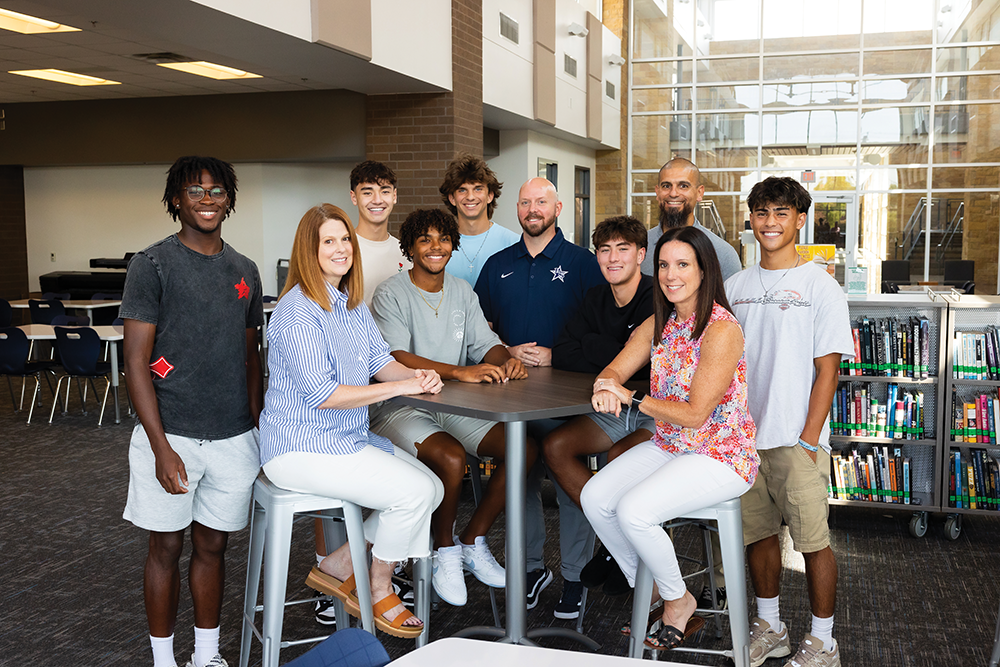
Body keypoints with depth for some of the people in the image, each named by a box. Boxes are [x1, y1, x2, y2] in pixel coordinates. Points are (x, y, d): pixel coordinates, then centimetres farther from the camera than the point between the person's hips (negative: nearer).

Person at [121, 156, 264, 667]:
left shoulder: (244, 271, 10)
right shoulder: (152, 265, -5)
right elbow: (136, 362, -9)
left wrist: (259, 431, 11)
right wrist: (161, 446, -15)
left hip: (233, 437, 4)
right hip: (171, 433, -4)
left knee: (212, 547, 13)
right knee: (166, 548, 7)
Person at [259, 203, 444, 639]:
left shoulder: (352, 303, 11)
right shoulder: (298, 312, -19)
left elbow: (380, 359, 9)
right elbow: (322, 395, -24)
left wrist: (414, 375, -13)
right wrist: (398, 387, -23)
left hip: (350, 438, 10)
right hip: (301, 448, -9)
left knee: (432, 487, 2)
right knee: (414, 492, -17)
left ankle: (336, 567, 12)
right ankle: (379, 592, 7)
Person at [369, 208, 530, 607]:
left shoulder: (462, 292, 14)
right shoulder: (391, 295, -6)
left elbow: (486, 345, 10)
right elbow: (396, 359, -20)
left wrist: (506, 361, -16)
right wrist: (460, 372, -32)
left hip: (455, 406, 6)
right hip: (400, 407, -6)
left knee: (524, 449, -14)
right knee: (451, 458, -33)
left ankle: (473, 543, 3)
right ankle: (445, 552, -5)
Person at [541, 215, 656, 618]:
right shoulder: (596, 300, 10)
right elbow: (562, 354, 0)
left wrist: (590, 348, -6)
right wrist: (611, 357, -15)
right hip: (613, 410, 7)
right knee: (555, 446, -15)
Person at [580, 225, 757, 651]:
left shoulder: (721, 330, -19)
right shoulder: (659, 324, 7)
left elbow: (695, 413, -22)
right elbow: (615, 370, 4)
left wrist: (630, 400, -20)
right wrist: (607, 387, -21)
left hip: (720, 457, -8)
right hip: (669, 447, 8)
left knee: (633, 511, -25)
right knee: (594, 497, -8)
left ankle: (679, 602, 3)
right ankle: (648, 590, 12)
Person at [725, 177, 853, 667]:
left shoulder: (819, 286, -4)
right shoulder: (735, 286, 9)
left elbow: (827, 369, -7)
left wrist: (809, 439, -12)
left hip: (796, 439, -4)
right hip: (743, 435, 4)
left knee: (813, 541, 1)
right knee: (756, 534, 13)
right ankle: (769, 628, 29)